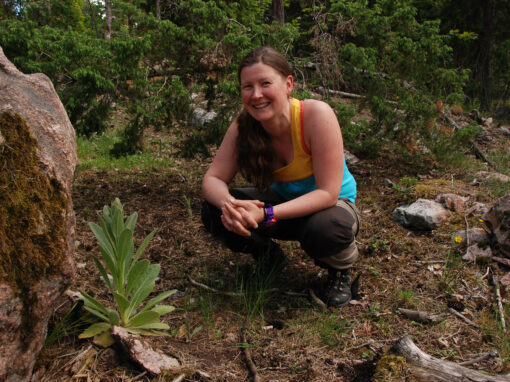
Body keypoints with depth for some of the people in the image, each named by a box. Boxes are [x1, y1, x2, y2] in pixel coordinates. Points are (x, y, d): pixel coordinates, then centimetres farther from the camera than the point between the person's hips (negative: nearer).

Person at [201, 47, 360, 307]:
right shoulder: (243, 126, -16)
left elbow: (327, 193, -30)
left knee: (326, 229, -39)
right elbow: (213, 179, -14)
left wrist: (267, 214, -41)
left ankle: (340, 269, 1)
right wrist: (228, 204, -39)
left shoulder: (316, 115, -29)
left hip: (331, 204, -4)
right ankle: (269, 258, 11)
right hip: (283, 200, 4)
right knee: (214, 212, -18)